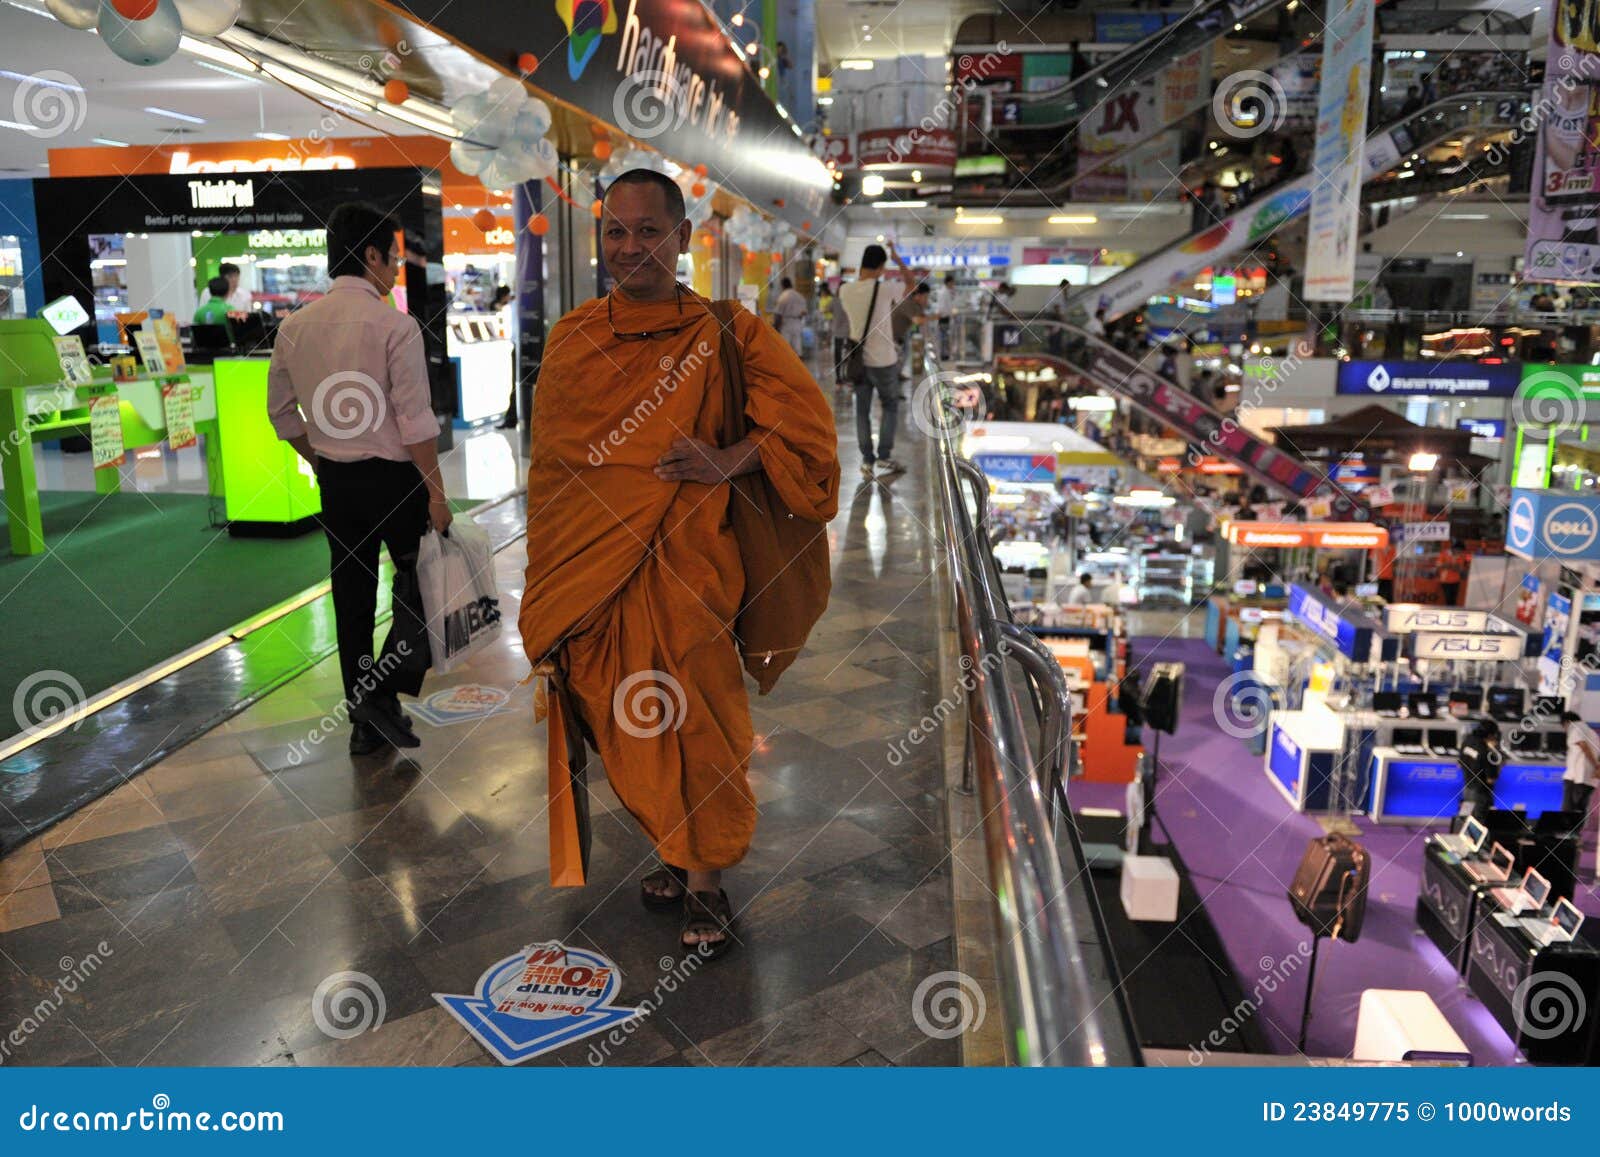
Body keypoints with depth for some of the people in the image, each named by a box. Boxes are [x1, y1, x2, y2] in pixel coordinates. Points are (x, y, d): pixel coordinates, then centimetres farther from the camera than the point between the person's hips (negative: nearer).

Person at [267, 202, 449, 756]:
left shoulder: (294, 326, 5)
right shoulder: (394, 325, -14)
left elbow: (281, 413, 12)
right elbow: (415, 421, -16)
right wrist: (436, 493, -10)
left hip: (335, 481, 6)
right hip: (391, 476, -6)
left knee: (352, 596, 13)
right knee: (418, 584, 11)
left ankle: (365, 721, 23)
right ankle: (385, 692, -2)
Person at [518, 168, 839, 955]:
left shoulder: (725, 332, 0)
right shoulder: (571, 338, 10)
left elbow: (805, 418, -2)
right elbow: (547, 460, 14)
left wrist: (728, 462, -18)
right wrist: (544, 583, 11)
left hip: (682, 564, -3)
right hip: (588, 564, 4)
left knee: (692, 719, -1)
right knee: (626, 721, 10)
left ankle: (707, 883, 17)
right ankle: (678, 857, 31)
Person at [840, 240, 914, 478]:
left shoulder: (846, 291, -4)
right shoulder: (885, 289, -15)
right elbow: (910, 280, 4)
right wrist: (896, 257, 12)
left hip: (858, 359, 4)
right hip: (883, 361, -4)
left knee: (862, 410, 11)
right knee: (890, 406, 15)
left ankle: (867, 460, 13)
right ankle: (884, 455, 12)